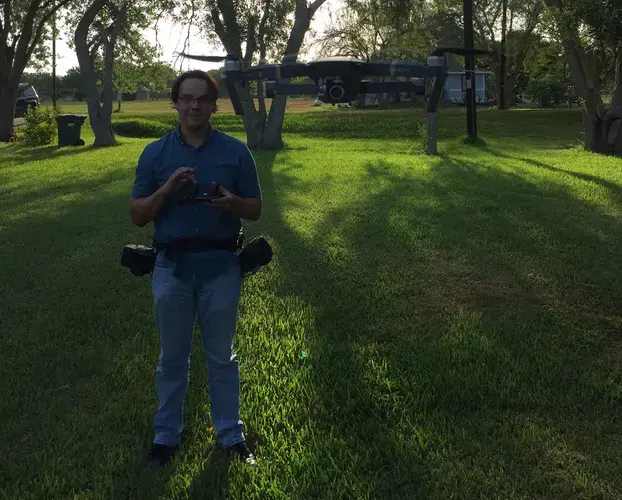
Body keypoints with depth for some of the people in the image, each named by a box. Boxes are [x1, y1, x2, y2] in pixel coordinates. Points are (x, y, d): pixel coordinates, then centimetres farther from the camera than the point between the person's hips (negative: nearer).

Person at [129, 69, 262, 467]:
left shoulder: (236, 151, 1)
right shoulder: (155, 154, 2)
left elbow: (255, 210, 4)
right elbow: (138, 215, 0)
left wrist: (232, 202, -18)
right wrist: (168, 188, -17)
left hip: (221, 266, 0)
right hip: (172, 267, 1)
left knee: (221, 356, 11)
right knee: (173, 357, 13)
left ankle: (230, 432, 25)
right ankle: (167, 434, 27)